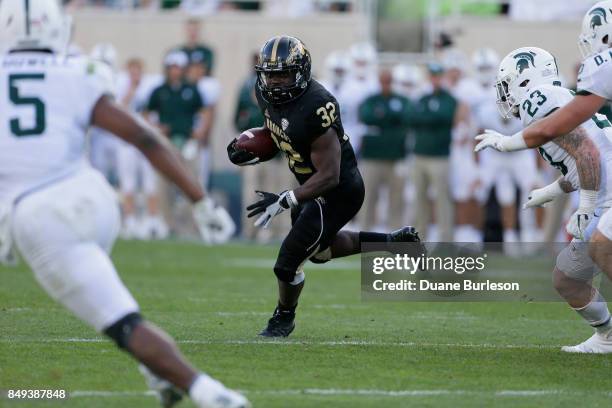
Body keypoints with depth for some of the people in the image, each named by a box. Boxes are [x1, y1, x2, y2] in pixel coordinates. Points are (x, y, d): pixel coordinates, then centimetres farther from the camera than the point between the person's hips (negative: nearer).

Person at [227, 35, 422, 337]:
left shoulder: (315, 109, -34)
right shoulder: (267, 94, -9)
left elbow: (329, 176, -31)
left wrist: (285, 202, -34)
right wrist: (250, 150, -1)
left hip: (338, 194, -9)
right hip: (313, 187, 9)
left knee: (287, 264, -2)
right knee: (319, 250, 30)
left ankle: (284, 318, 28)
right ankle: (393, 241, 40)